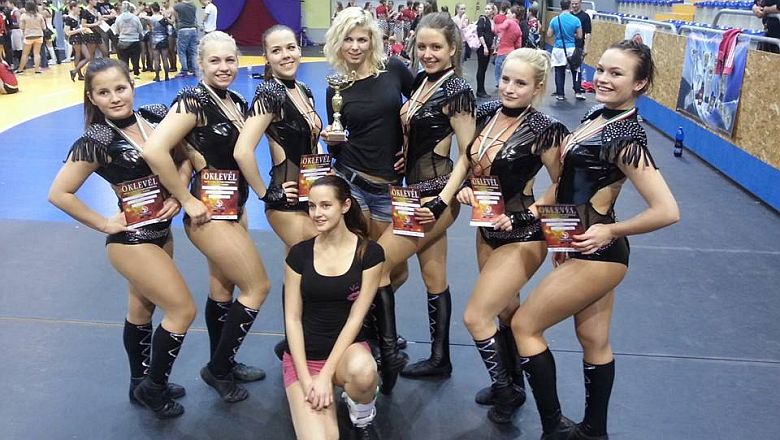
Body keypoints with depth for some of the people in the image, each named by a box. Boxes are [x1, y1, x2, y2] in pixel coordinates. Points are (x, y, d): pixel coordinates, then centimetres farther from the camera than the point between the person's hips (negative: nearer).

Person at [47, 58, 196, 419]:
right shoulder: (96, 140, -19)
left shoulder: (156, 116, -4)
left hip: (161, 232, 6)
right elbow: (59, 194, -17)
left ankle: (141, 384, 39)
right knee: (183, 310, -4)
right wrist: (105, 225, -13)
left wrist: (178, 195, -6)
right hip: (131, 239, -6)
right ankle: (153, 387, 17)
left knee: (142, 308, 20)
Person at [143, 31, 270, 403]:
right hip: (209, 210, -8)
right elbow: (154, 151, -29)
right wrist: (187, 201, -22)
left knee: (223, 288, 17)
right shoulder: (194, 100, -18)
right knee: (258, 286, -3)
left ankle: (222, 365, 34)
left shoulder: (237, 103, 7)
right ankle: (218, 369, 13)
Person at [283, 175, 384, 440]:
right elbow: (292, 318, -2)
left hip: (348, 348, 0)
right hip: (304, 356, 1)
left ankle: (362, 419, -3)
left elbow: (356, 317, -10)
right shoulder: (299, 254, -2)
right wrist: (305, 378, -12)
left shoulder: (369, 253, -7)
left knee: (363, 370, -38)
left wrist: (326, 374, -16)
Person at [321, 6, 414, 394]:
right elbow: (336, 148, 7)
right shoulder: (336, 88, 1)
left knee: (395, 270, 7)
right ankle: (388, 349, 10)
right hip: (350, 181, -1)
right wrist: (330, 139, -13)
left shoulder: (394, 70, -2)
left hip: (389, 184, 1)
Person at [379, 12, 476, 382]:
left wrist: (441, 202, -22)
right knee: (434, 278, 14)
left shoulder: (456, 90, -14)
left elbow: (468, 154, -16)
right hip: (418, 191, 9)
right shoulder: (422, 80, 9)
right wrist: (403, 153, 3)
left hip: (436, 195, -8)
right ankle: (439, 359, 26)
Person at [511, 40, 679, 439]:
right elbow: (571, 177, 16)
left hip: (595, 255, -9)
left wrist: (610, 231, -17)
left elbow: (667, 211, -28)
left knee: (524, 325, 2)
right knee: (594, 341, 19)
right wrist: (542, 205, 2)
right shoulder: (597, 115, 4)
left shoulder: (626, 138, -23)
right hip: (590, 254, 9)